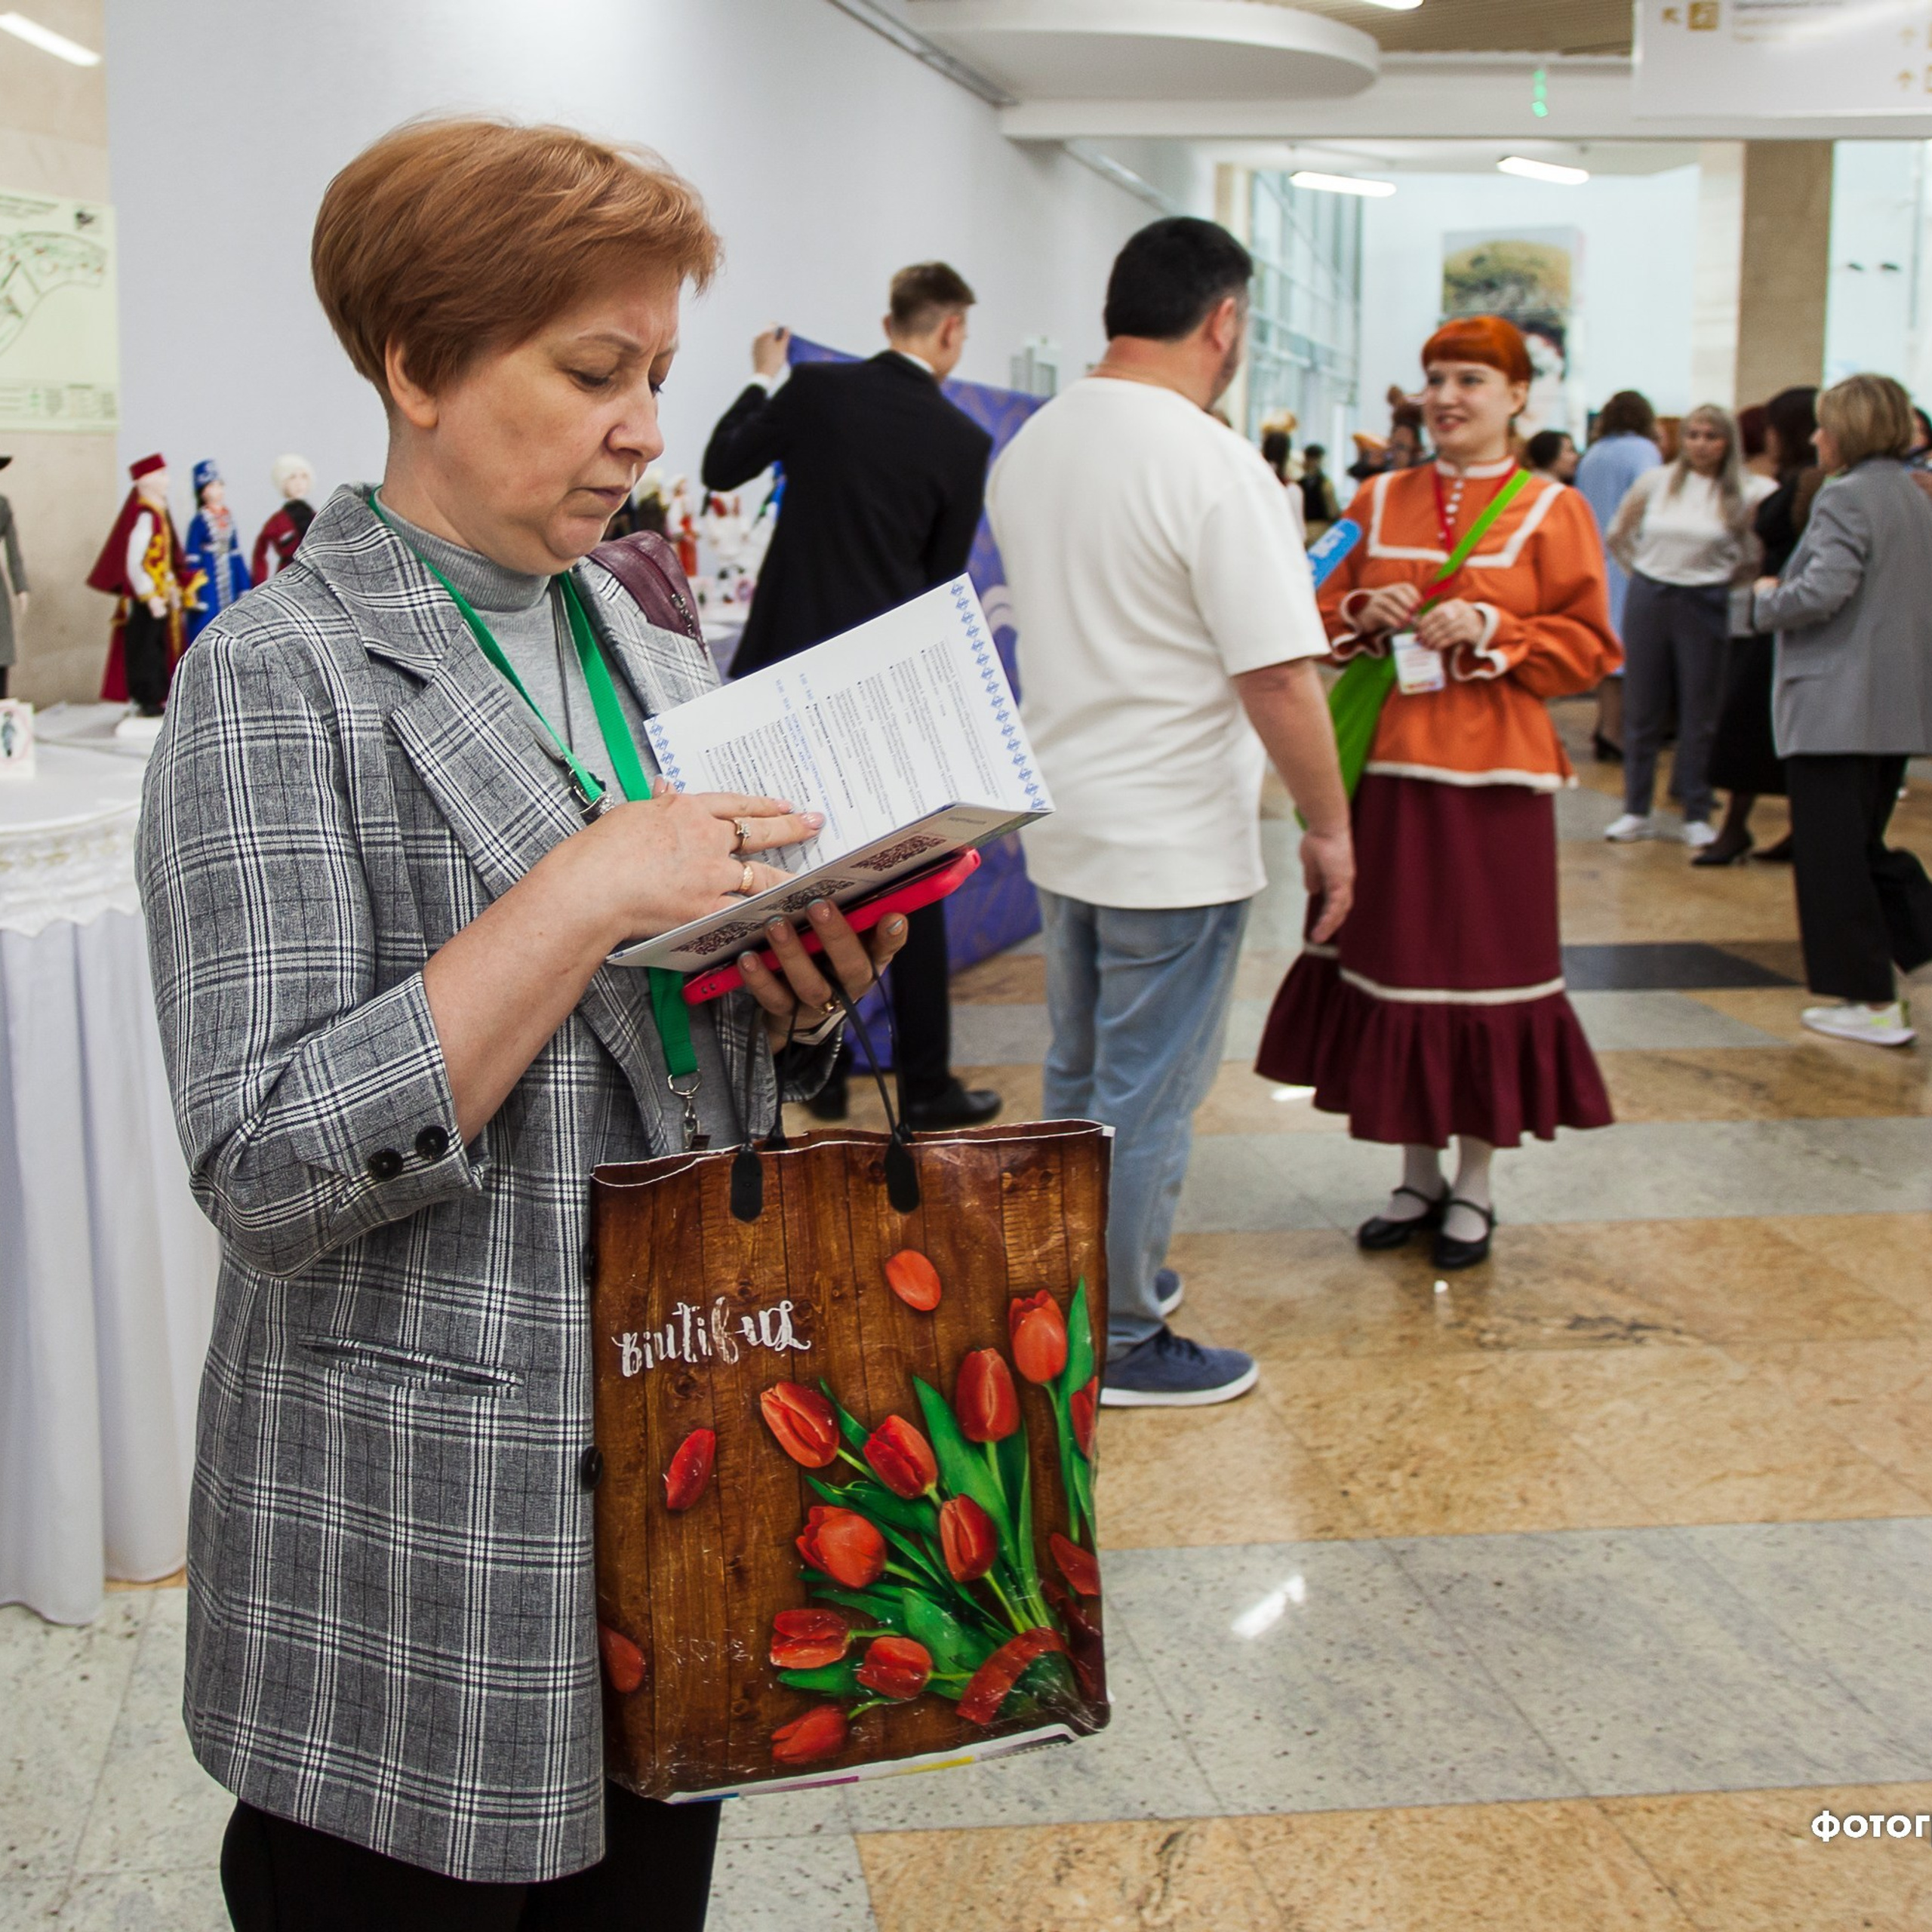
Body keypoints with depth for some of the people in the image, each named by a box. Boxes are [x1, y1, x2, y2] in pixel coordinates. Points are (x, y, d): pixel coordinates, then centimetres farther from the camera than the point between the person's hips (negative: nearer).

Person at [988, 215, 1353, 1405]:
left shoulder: (1030, 448, 6)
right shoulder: (1216, 468, -19)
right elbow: (1281, 681, -23)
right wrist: (1330, 827, -11)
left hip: (1061, 824, 8)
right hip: (1176, 841, -8)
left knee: (1080, 1074, 21)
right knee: (1150, 1101, 4)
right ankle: (1121, 1341, 15)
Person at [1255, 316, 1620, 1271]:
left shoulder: (1552, 511, 1)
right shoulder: (1380, 501, 11)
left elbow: (1588, 646, -3)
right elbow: (1325, 615, 15)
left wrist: (1487, 630, -16)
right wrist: (1366, 614, -6)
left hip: (1493, 777, -4)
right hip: (1386, 768, 4)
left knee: (1484, 966, 1)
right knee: (1393, 961, 8)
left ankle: (1474, 1186, 17)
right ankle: (1418, 1176, 23)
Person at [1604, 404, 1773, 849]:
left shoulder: (1745, 494, -4)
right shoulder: (1655, 482, 2)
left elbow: (1757, 555, 4)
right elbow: (1616, 537, 13)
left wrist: (1725, 579, 0)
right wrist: (1641, 571, 8)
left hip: (1705, 607, -2)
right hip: (1648, 600, 2)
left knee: (1700, 713, 2)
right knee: (1641, 709, 6)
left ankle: (1697, 816, 11)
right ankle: (1636, 811, 15)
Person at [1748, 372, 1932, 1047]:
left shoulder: (1847, 496, -15)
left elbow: (1824, 590, -25)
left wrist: (1768, 598, -5)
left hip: (1837, 704, -9)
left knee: (1833, 856, 0)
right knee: (1866, 845, 19)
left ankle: (1873, 1003, 4)